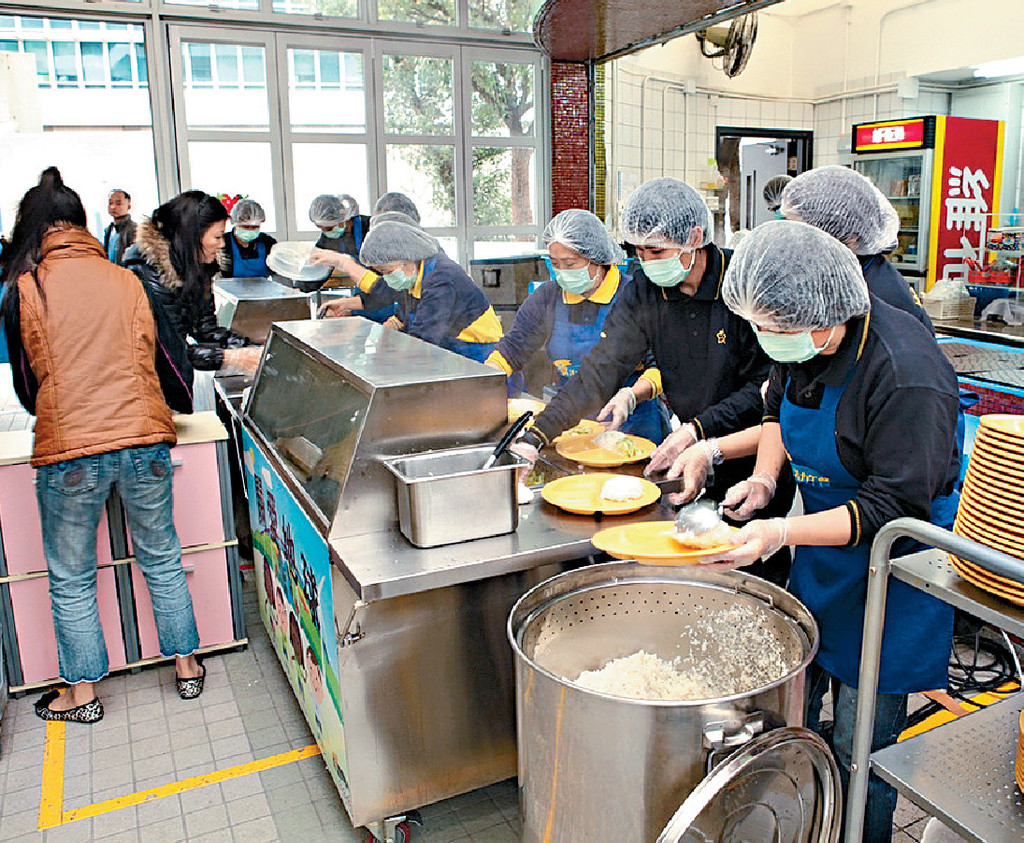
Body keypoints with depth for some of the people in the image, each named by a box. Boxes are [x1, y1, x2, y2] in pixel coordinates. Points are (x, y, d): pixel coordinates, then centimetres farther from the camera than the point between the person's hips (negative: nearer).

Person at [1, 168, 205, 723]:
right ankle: (186, 667, 29)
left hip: (69, 450, -2)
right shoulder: (125, 281, 3)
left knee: (71, 579, 15)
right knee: (161, 559, 18)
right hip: (144, 439, 3)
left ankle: (82, 693, 28)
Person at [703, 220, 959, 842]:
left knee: (860, 747, 4)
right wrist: (763, 479, -1)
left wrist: (782, 533, -32)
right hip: (824, 541, 7)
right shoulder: (799, 343, -5)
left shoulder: (905, 374, -29)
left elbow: (894, 508, -26)